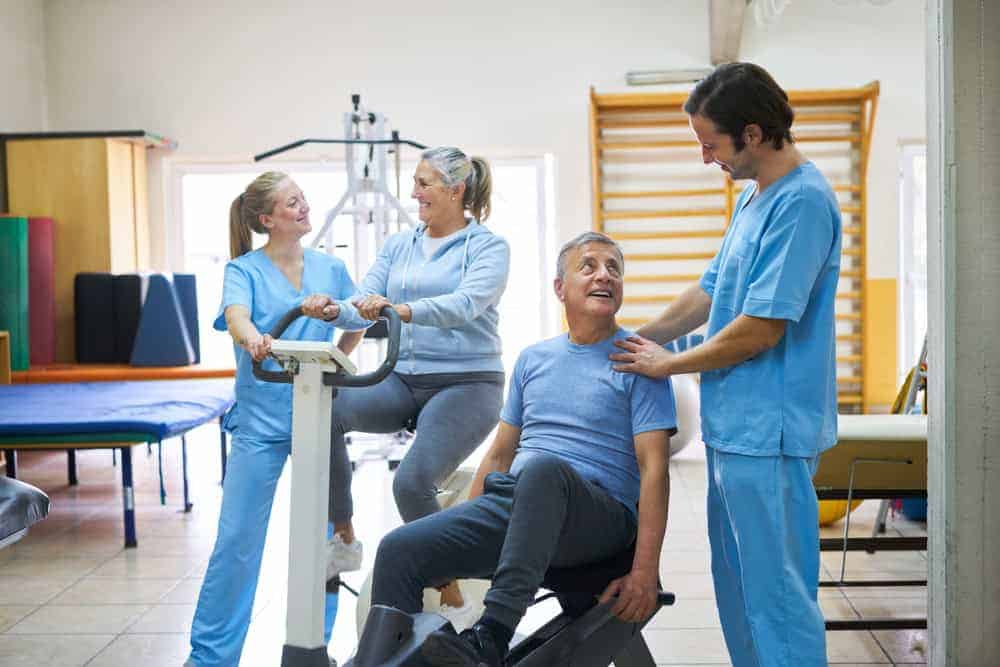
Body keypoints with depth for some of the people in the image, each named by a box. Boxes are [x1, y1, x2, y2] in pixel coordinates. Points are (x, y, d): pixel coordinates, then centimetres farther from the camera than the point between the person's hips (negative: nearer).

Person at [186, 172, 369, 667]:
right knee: (237, 538, -1)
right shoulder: (244, 270, -2)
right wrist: (252, 338, -45)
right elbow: (236, 315, -23)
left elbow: (358, 324, 20)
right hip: (261, 418, -3)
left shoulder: (330, 268, 8)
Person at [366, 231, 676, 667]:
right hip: (512, 504, 5)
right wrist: (457, 539, 18)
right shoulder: (533, 359, 19)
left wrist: (645, 570, -16)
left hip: (598, 513, -5)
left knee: (542, 467, -39)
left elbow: (654, 468, -6)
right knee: (398, 551, -16)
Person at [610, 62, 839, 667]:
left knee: (776, 594, 0)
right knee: (739, 589, 19)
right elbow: (711, 291, 20)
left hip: (769, 434, -10)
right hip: (736, 428, 10)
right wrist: (635, 344, 16)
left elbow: (761, 327, -21)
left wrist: (669, 365, -8)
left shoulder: (802, 202, -18)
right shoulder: (754, 198, 13)